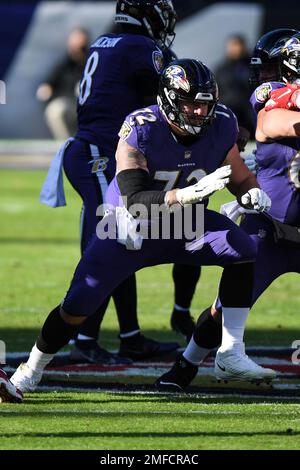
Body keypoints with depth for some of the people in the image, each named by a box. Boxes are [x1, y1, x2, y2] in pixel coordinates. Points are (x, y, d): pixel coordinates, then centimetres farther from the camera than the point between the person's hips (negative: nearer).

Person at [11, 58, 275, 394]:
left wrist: (252, 194, -23)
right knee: (78, 304, -8)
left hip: (183, 226, 4)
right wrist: (188, 194, -48)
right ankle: (30, 372, 17)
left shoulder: (220, 127, -14)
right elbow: (134, 200, -35)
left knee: (244, 250, -20)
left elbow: (239, 176, 1)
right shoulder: (141, 131, -28)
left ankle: (231, 352, -13)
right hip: (130, 227, -4)